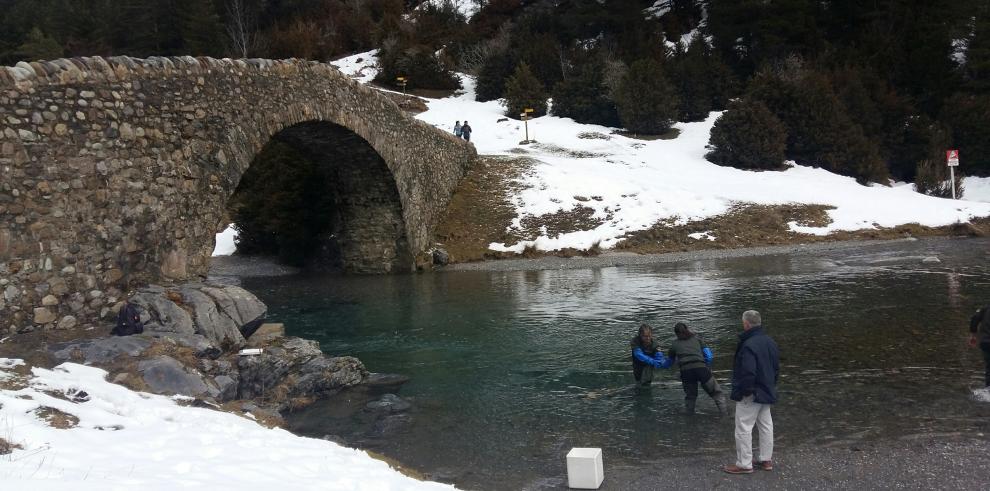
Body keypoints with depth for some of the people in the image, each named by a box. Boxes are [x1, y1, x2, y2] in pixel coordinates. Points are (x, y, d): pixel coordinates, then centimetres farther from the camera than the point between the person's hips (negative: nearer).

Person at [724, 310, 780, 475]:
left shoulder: (748, 345, -24)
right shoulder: (770, 342, 6)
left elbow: (748, 373, -28)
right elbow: (776, 367, 15)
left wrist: (741, 392, -16)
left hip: (750, 395, -9)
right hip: (767, 393, 9)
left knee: (743, 428, -1)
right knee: (766, 425, 17)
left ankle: (744, 464, 4)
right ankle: (766, 460, 27)